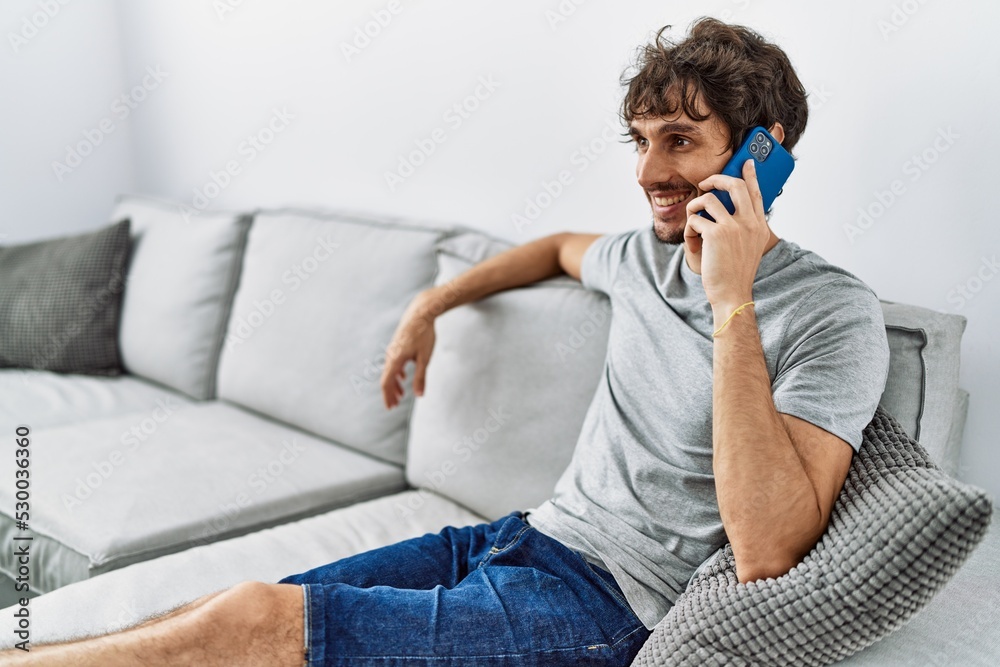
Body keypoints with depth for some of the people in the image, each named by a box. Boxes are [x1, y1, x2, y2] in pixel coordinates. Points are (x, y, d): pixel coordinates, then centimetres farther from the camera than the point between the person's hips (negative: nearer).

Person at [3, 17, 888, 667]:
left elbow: (763, 554, -26)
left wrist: (733, 309, -26)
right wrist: (432, 303, 28)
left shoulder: (832, 315, -13)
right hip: (525, 536, 7)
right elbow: (562, 247, 35)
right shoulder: (645, 257, 9)